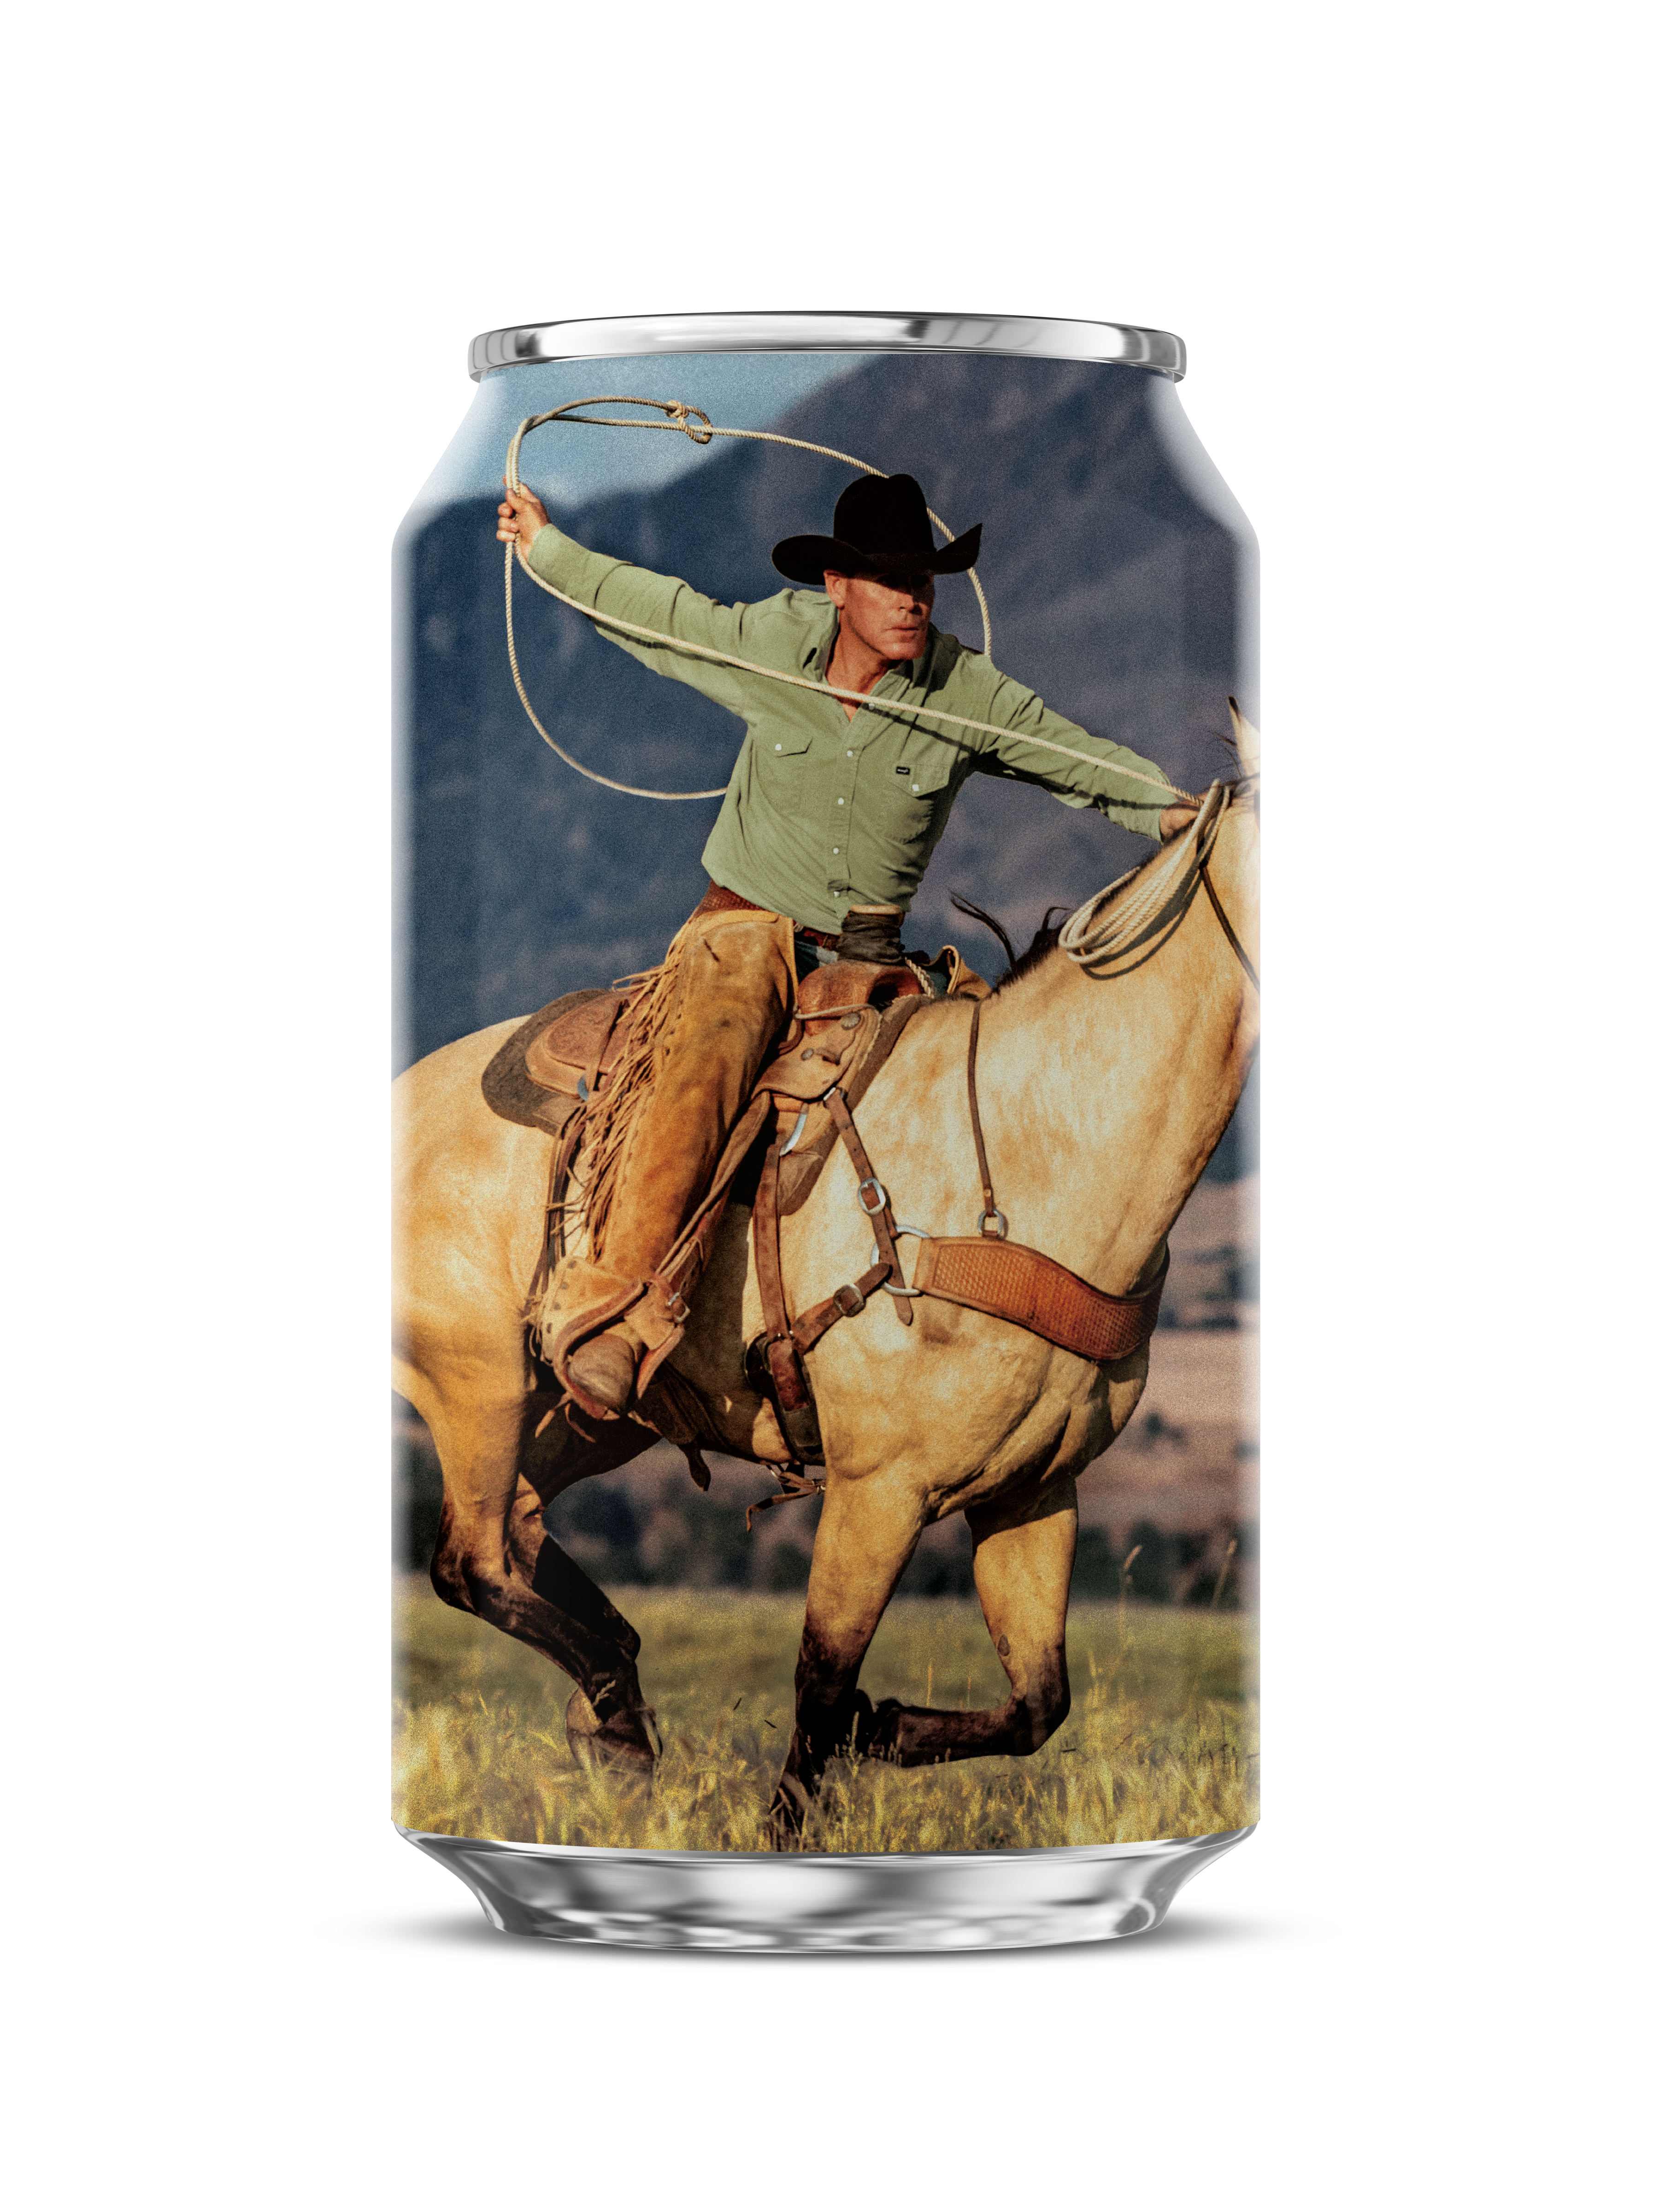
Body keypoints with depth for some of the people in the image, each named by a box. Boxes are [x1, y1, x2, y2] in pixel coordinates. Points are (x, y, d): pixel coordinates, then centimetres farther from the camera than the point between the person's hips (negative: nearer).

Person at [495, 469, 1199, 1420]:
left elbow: (1086, 761, -2)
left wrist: (1176, 810, -21)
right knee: (702, 1062, -34)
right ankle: (611, 1294, -46)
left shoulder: (969, 695, -5)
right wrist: (545, 546, 23)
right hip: (747, 925, -3)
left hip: (870, 953, 4)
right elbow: (650, 608, 12)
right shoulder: (768, 645, -4)